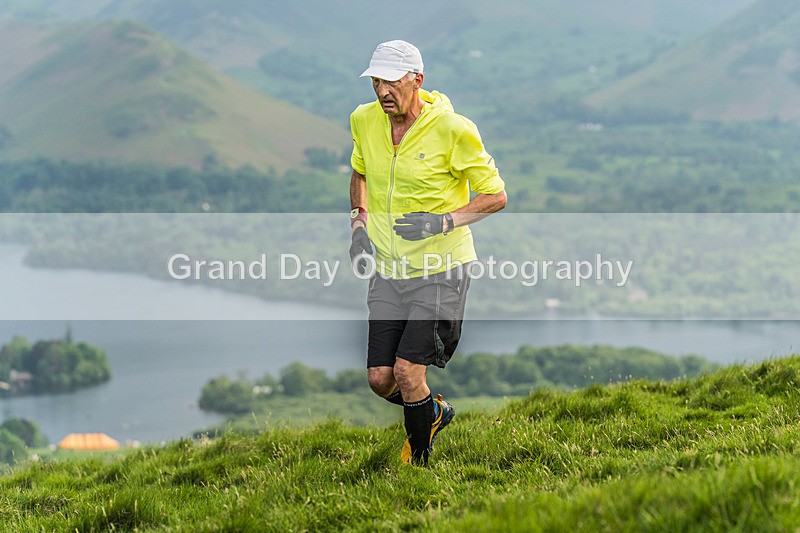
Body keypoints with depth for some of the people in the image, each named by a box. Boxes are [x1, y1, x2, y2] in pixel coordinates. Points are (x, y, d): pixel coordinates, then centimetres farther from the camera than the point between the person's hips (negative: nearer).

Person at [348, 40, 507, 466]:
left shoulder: (452, 130, -16)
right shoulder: (365, 121, 0)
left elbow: (495, 195, -9)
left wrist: (444, 221, -23)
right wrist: (359, 223, 7)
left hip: (441, 270, -5)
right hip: (388, 268, 5)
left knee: (407, 370, -15)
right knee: (379, 379, 1)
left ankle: (418, 460, 8)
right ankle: (434, 412, 34)